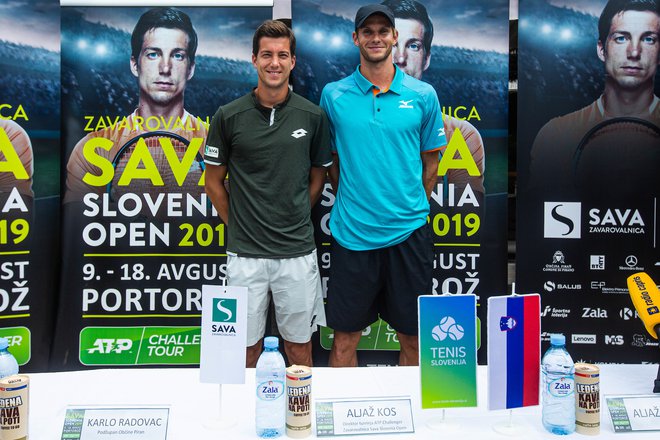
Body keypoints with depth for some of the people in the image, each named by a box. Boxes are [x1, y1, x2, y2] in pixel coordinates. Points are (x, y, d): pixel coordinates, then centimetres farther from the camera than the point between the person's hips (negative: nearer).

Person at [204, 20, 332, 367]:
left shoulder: (312, 116, 0)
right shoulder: (229, 116, -3)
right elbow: (214, 182, 7)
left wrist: (294, 221, 7)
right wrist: (237, 226, 6)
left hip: (298, 252, 1)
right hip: (245, 254, 0)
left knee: (299, 345, 14)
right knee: (246, 347, 12)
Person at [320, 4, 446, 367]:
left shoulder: (423, 95, 3)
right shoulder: (333, 95, 2)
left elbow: (430, 160, 11)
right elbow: (330, 161, 9)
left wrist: (411, 208, 7)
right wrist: (351, 205, 5)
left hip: (409, 232, 1)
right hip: (351, 233, 0)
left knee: (412, 338, 12)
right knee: (345, 339, 8)